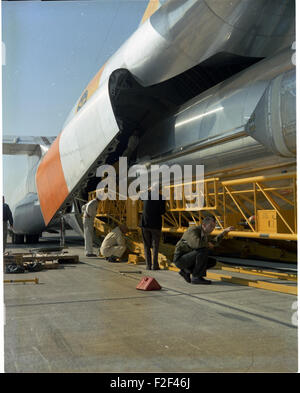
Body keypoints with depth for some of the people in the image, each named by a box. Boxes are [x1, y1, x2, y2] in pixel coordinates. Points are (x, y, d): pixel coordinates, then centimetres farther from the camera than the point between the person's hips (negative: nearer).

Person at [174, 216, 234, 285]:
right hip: (180, 259, -9)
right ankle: (196, 277, -16)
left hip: (189, 258, 9)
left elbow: (212, 243, 25)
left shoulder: (203, 233, 7)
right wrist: (208, 244, -21)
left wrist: (224, 231, 18)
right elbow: (197, 243, -42)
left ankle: (186, 271, 9)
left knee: (212, 261, 8)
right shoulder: (193, 230, -21)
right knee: (205, 250, -26)